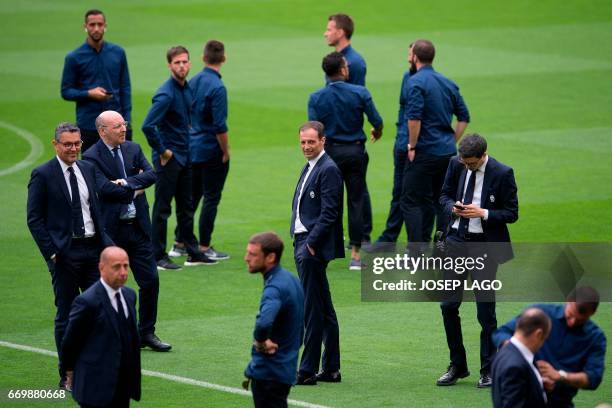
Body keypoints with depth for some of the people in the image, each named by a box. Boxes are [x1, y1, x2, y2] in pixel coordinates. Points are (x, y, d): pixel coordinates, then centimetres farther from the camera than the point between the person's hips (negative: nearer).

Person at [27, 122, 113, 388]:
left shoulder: (88, 169, 10)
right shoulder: (42, 175, -7)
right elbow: (34, 219, -7)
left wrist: (105, 243, 6)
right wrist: (51, 253, -12)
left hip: (92, 249, 5)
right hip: (64, 253, -5)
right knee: (66, 314, 2)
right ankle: (67, 375, 9)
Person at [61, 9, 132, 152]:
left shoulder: (118, 53, 5)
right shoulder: (74, 58, -1)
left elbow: (125, 88, 9)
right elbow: (66, 92, 2)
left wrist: (127, 120, 2)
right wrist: (89, 94, -15)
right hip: (88, 125, -1)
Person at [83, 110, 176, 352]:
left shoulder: (133, 149, 9)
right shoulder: (92, 157, -9)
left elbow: (151, 175, -3)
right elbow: (106, 189, -20)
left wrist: (127, 182, -17)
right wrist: (136, 188, -10)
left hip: (138, 226, 5)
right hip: (110, 230, -5)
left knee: (150, 280, 4)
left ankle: (147, 332, 16)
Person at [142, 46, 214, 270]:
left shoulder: (187, 88, 6)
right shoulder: (166, 94, -20)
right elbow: (148, 126, -27)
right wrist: (162, 151, -19)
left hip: (184, 156, 8)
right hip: (168, 158, -8)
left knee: (186, 206, 15)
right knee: (162, 207, -1)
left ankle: (193, 251, 23)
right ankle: (158, 257, 4)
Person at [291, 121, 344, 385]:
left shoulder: (328, 169, -12)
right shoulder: (309, 168, 18)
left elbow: (329, 212, -18)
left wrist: (310, 244, -19)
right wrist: (299, 243, 13)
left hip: (314, 248, -10)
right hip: (303, 245, 10)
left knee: (313, 309, -7)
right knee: (324, 309, 13)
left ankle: (308, 371, -6)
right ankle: (331, 369, 17)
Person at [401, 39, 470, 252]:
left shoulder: (416, 81, -11)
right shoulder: (448, 83, 12)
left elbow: (414, 118, -22)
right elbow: (464, 117, 13)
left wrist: (412, 146, -12)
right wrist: (452, 142, 15)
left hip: (425, 152, -7)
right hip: (448, 152, 7)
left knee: (410, 201, -1)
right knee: (442, 202, 14)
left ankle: (417, 251, -9)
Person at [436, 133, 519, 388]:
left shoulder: (502, 174, -12)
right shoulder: (456, 165, 1)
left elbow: (511, 214, -7)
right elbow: (445, 195, 14)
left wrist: (483, 213, -21)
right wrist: (453, 208, -9)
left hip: (485, 246, -4)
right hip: (457, 242, 4)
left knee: (485, 310, -1)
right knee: (448, 305, 4)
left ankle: (488, 371, 12)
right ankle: (457, 366, 18)